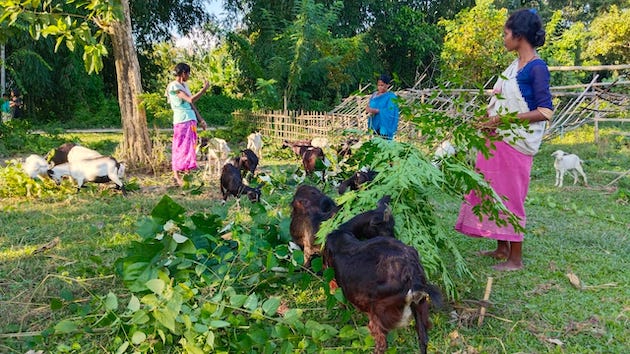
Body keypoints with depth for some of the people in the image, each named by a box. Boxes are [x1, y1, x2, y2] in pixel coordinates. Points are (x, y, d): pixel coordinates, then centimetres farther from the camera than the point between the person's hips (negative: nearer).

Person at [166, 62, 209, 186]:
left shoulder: (184, 85, 16)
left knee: (189, 147, 9)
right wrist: (204, 89, -10)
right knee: (181, 148, -6)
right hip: (182, 121, -9)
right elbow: (190, 99, -20)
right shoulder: (174, 86, -10)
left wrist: (200, 120, 17)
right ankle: (176, 175, 0)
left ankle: (185, 172, 15)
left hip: (191, 120, 9)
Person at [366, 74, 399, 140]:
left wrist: (376, 111, -23)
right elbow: (369, 107, 14)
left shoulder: (391, 97, -6)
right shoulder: (374, 95, 14)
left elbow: (389, 112, -16)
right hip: (374, 124, 6)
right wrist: (368, 109, -10)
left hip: (384, 126, -6)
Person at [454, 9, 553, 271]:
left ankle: (515, 259, 9)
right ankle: (502, 249, 25)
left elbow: (545, 111, -17)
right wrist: (489, 118, 5)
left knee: (510, 195, -3)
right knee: (494, 192, 12)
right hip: (498, 139, 9)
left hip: (516, 141, -9)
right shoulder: (515, 66, 13)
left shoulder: (537, 67, -12)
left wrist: (504, 120, -20)